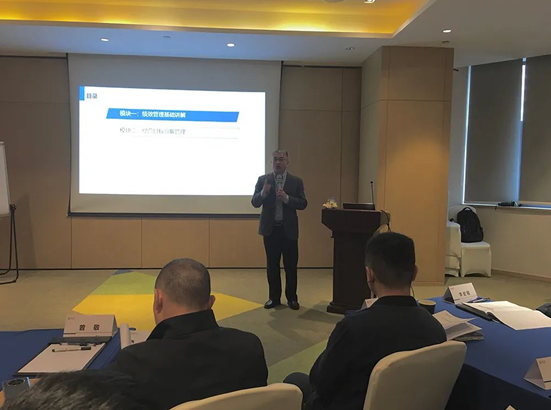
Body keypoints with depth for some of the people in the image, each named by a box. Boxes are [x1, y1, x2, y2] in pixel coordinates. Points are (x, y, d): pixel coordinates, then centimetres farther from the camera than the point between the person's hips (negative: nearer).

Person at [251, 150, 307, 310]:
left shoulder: (296, 181, 1)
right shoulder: (263, 180, 2)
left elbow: (303, 204, -5)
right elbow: (255, 203, -2)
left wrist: (287, 198, -20)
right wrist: (263, 193, -22)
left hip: (289, 229, 0)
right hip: (270, 229, 1)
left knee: (291, 265, 5)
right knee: (272, 265, 9)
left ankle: (292, 298, 17)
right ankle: (274, 297, 20)